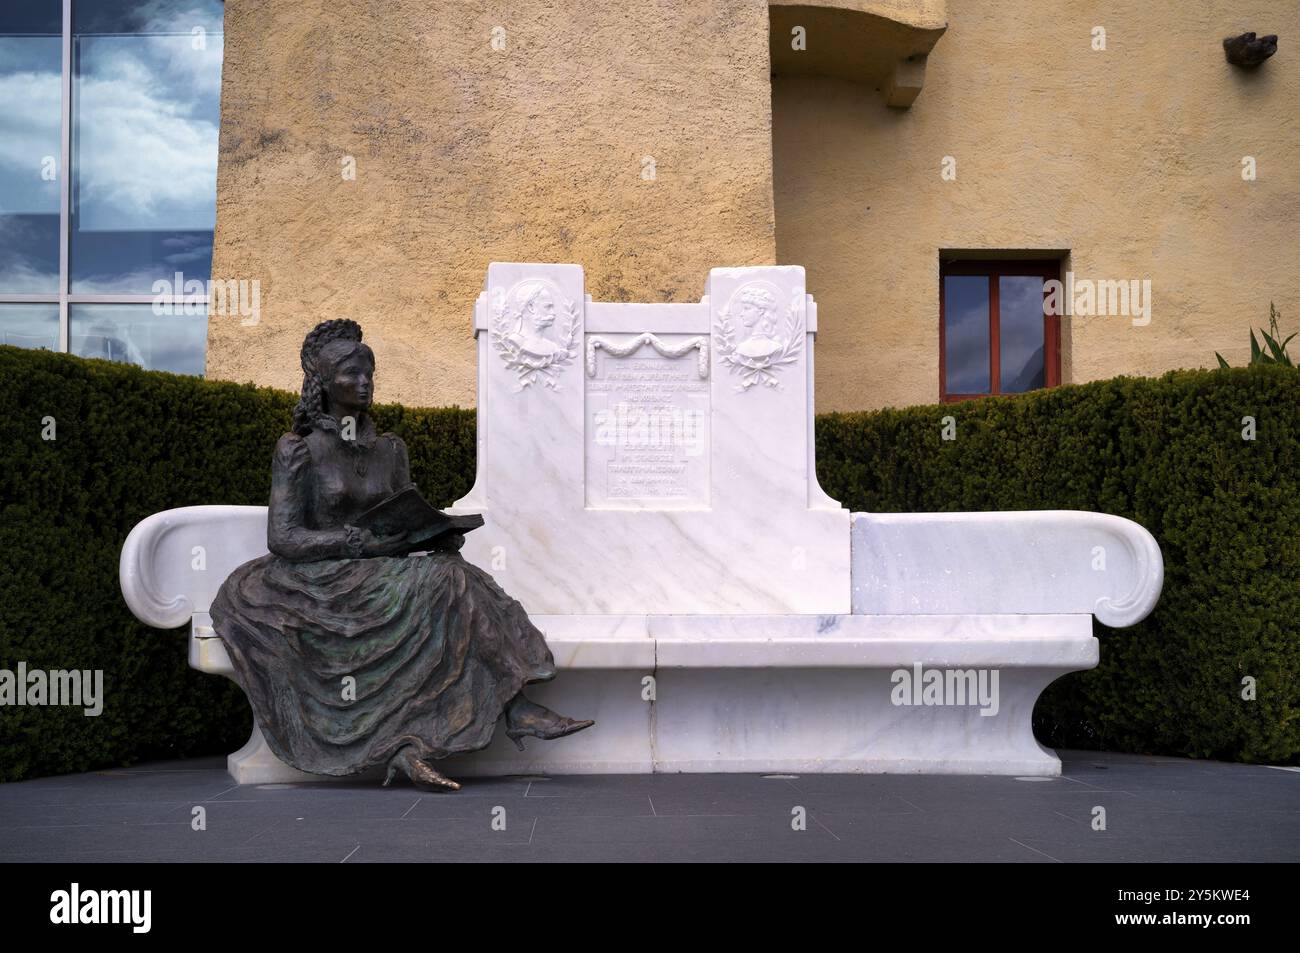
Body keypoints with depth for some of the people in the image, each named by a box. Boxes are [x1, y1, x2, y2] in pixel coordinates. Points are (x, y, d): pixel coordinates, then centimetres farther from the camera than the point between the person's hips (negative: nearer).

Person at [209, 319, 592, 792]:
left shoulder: (390, 449, 14)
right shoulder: (297, 450, -2)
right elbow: (282, 538, -10)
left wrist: (439, 536, -11)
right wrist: (363, 543, -22)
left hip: (381, 577, 5)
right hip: (321, 584, -5)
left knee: (449, 575, -26)